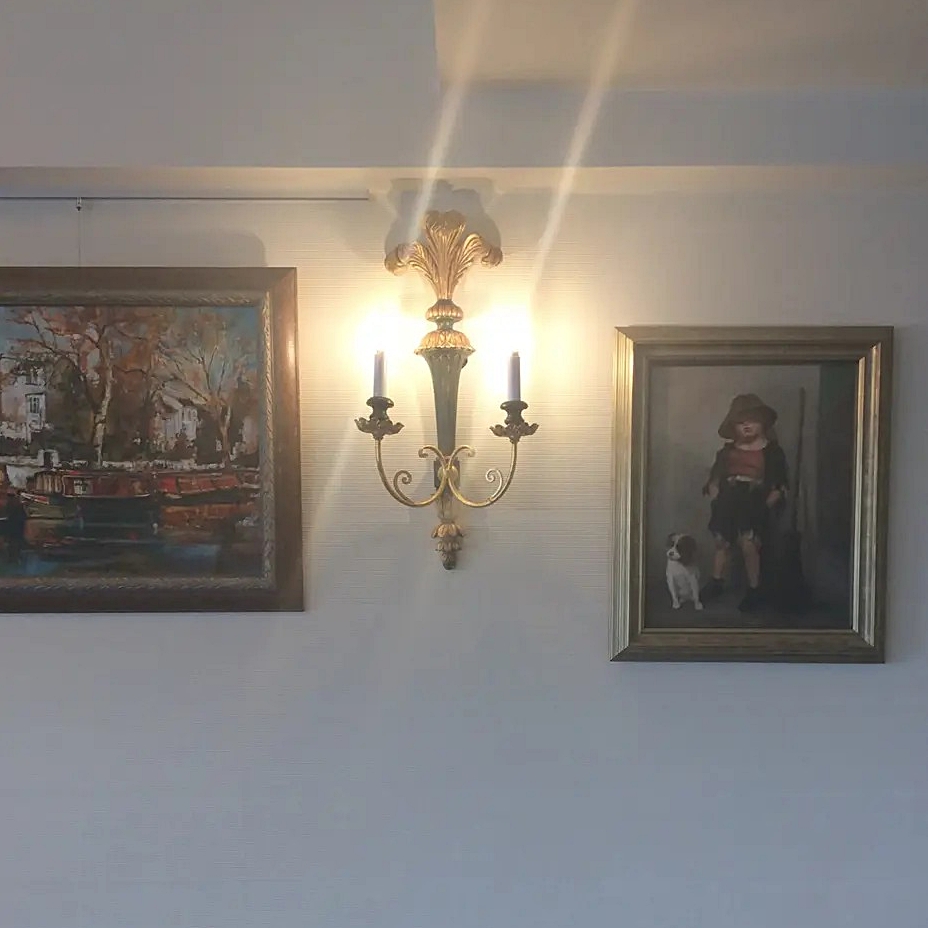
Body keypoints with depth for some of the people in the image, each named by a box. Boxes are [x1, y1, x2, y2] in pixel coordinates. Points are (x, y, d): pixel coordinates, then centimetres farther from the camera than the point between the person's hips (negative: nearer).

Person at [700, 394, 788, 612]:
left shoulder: (771, 451, 4)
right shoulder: (727, 450, 13)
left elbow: (780, 485, 3)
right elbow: (714, 478, 16)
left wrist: (767, 504, -9)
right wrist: (714, 498, 1)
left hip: (754, 503, -3)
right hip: (727, 501, 4)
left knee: (748, 543, -16)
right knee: (722, 542, 5)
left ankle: (754, 589, -1)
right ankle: (716, 582, 24)